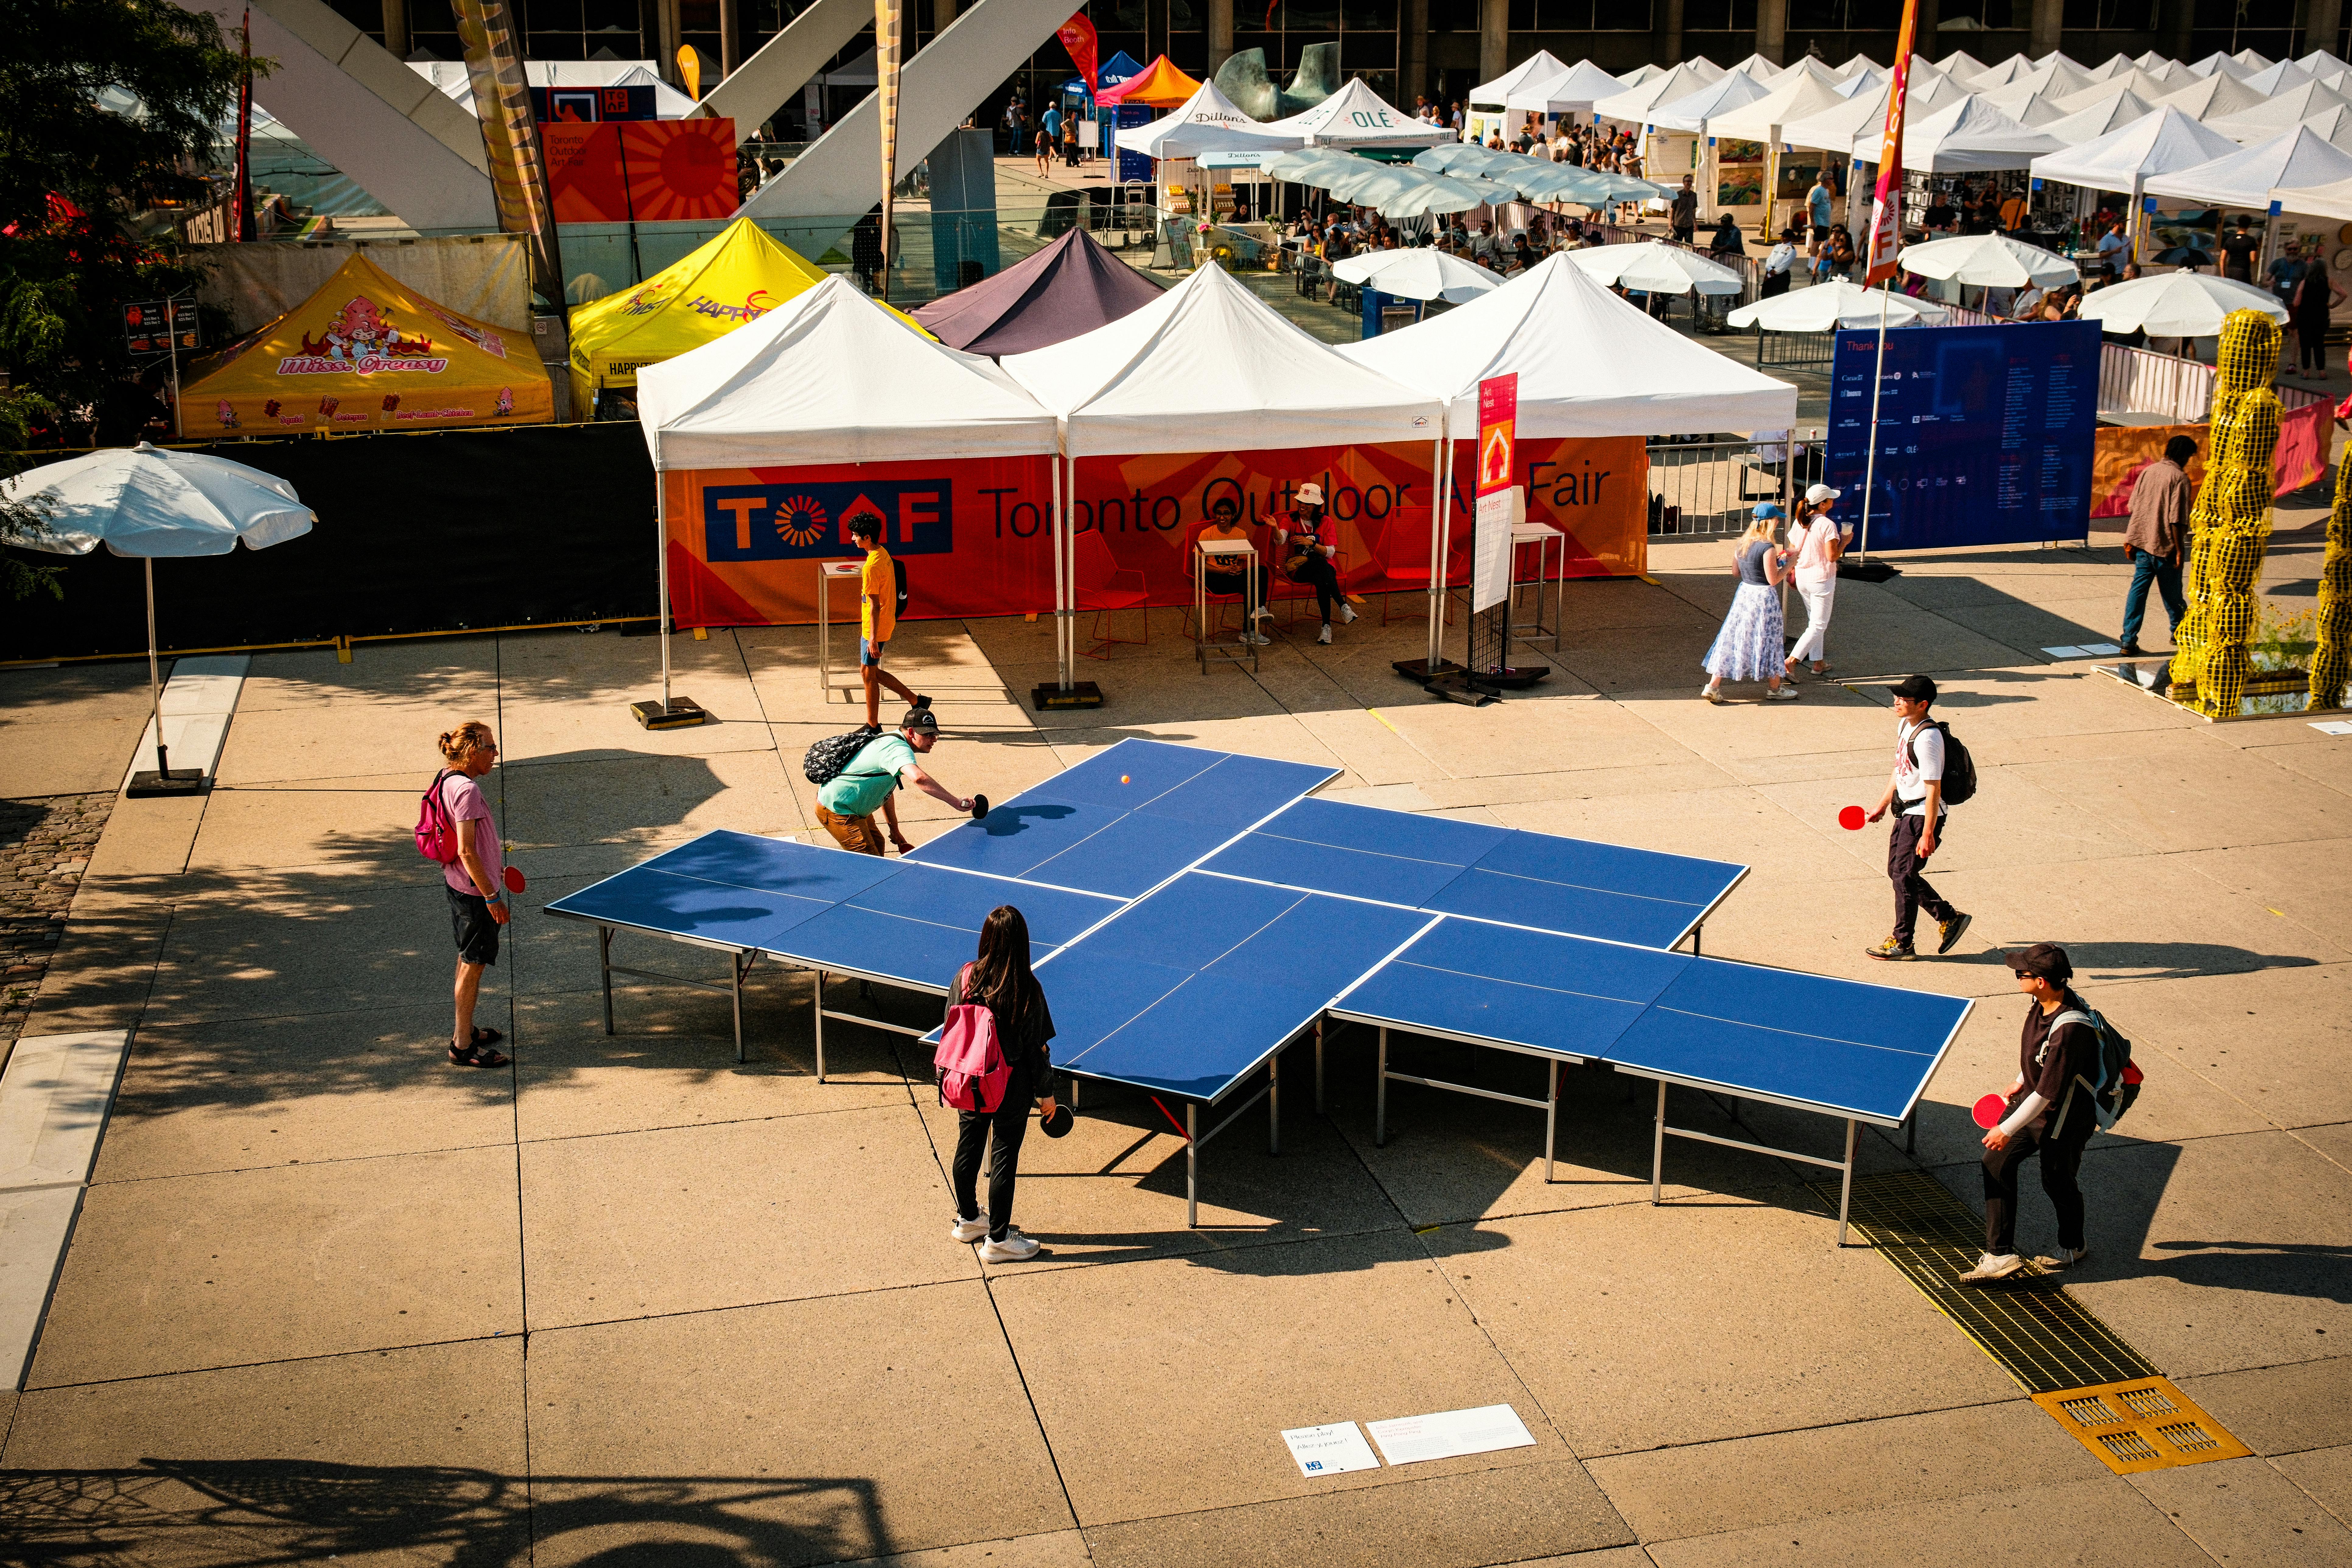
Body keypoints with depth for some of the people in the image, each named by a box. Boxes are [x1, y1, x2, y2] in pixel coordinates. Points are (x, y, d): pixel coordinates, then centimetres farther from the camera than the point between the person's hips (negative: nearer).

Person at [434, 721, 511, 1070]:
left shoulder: (449, 780, 6)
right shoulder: (467, 790, -24)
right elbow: (466, 851, -26)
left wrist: (492, 868, 28)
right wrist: (492, 897, -22)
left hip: (460, 884, 10)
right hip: (474, 890, -10)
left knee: (468, 959, 21)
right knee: (474, 963, -1)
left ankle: (464, 1030, 35)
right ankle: (463, 1046, 8)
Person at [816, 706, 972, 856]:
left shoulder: (891, 741, 9)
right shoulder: (898, 748, -26)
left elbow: (885, 790, 19)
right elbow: (919, 778, -47)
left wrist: (895, 830, 20)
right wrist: (955, 801, -48)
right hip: (837, 810, -11)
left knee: (877, 844, 24)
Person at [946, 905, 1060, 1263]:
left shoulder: (965, 978, -11)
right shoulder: (1028, 990, -21)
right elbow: (1037, 1048, -13)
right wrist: (1045, 1092, 0)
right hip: (1012, 1089, -4)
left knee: (968, 1149, 20)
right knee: (1004, 1157, 8)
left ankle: (968, 1219, 40)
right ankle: (998, 1240, 19)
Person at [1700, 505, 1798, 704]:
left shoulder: (1741, 543, 2)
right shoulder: (1768, 548, -20)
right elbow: (1773, 580, -18)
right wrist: (1789, 564, -3)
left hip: (1744, 592, 7)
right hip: (1763, 598, -7)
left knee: (1732, 638, 9)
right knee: (1768, 641, 8)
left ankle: (1713, 686, 6)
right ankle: (1774, 688, 23)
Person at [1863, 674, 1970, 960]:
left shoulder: (1927, 738, -25)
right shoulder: (1905, 725, 5)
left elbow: (1934, 789, -24)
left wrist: (1928, 834, -25)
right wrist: (1883, 804, 23)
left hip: (1923, 816, -10)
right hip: (1906, 811, 10)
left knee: (1904, 876, -2)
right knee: (1896, 870, 15)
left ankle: (1902, 944, 11)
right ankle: (1949, 918, 27)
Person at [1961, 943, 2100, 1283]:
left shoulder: (2071, 1029, -35)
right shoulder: (2043, 1004, -8)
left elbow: (2046, 1094, -30)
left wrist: (2008, 1129, -23)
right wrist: (2022, 1081, 25)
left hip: (2065, 1120, -8)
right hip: (2032, 1100, 8)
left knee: (2058, 1182, 12)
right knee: (1997, 1162, 4)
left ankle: (2073, 1248, 42)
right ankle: (2000, 1255, 9)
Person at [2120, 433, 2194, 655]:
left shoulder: (2148, 471, 7)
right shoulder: (2180, 478, -12)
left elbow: (2133, 506, 11)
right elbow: (2177, 519, -17)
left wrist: (2131, 540, 18)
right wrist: (2179, 551, -12)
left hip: (2142, 542, 5)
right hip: (2165, 545, -5)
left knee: (2138, 589, 3)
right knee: (2171, 593, 12)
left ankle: (2129, 641, -3)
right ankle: (2179, 631, 31)